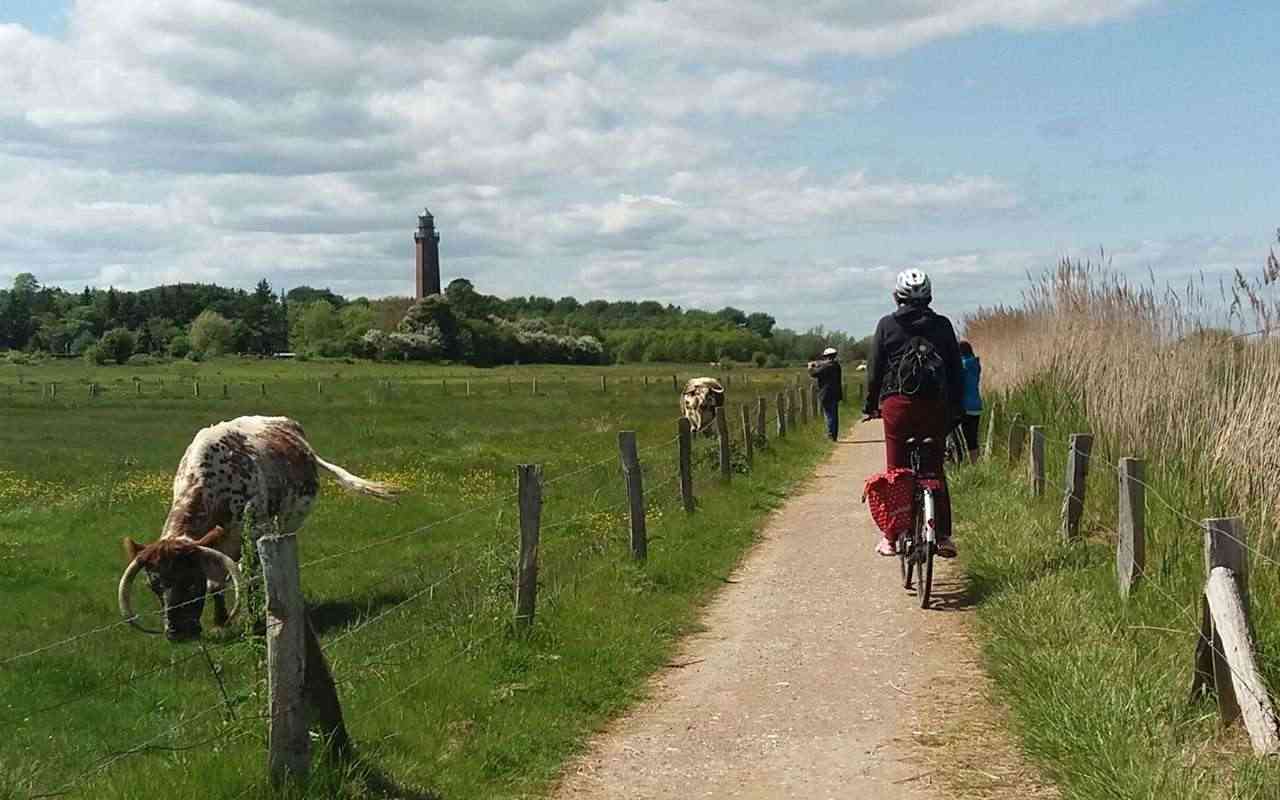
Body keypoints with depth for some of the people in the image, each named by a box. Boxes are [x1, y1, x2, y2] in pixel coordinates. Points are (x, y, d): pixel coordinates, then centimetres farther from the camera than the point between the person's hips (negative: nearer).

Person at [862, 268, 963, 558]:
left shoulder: (887, 325, 2)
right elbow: (957, 371, 7)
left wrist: (870, 404, 13)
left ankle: (891, 536, 5)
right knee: (935, 471, 9)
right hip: (935, 406, 1)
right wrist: (956, 409, 14)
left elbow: (875, 369, 2)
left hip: (897, 404, -1)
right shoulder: (942, 325, 6)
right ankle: (943, 536, 9)